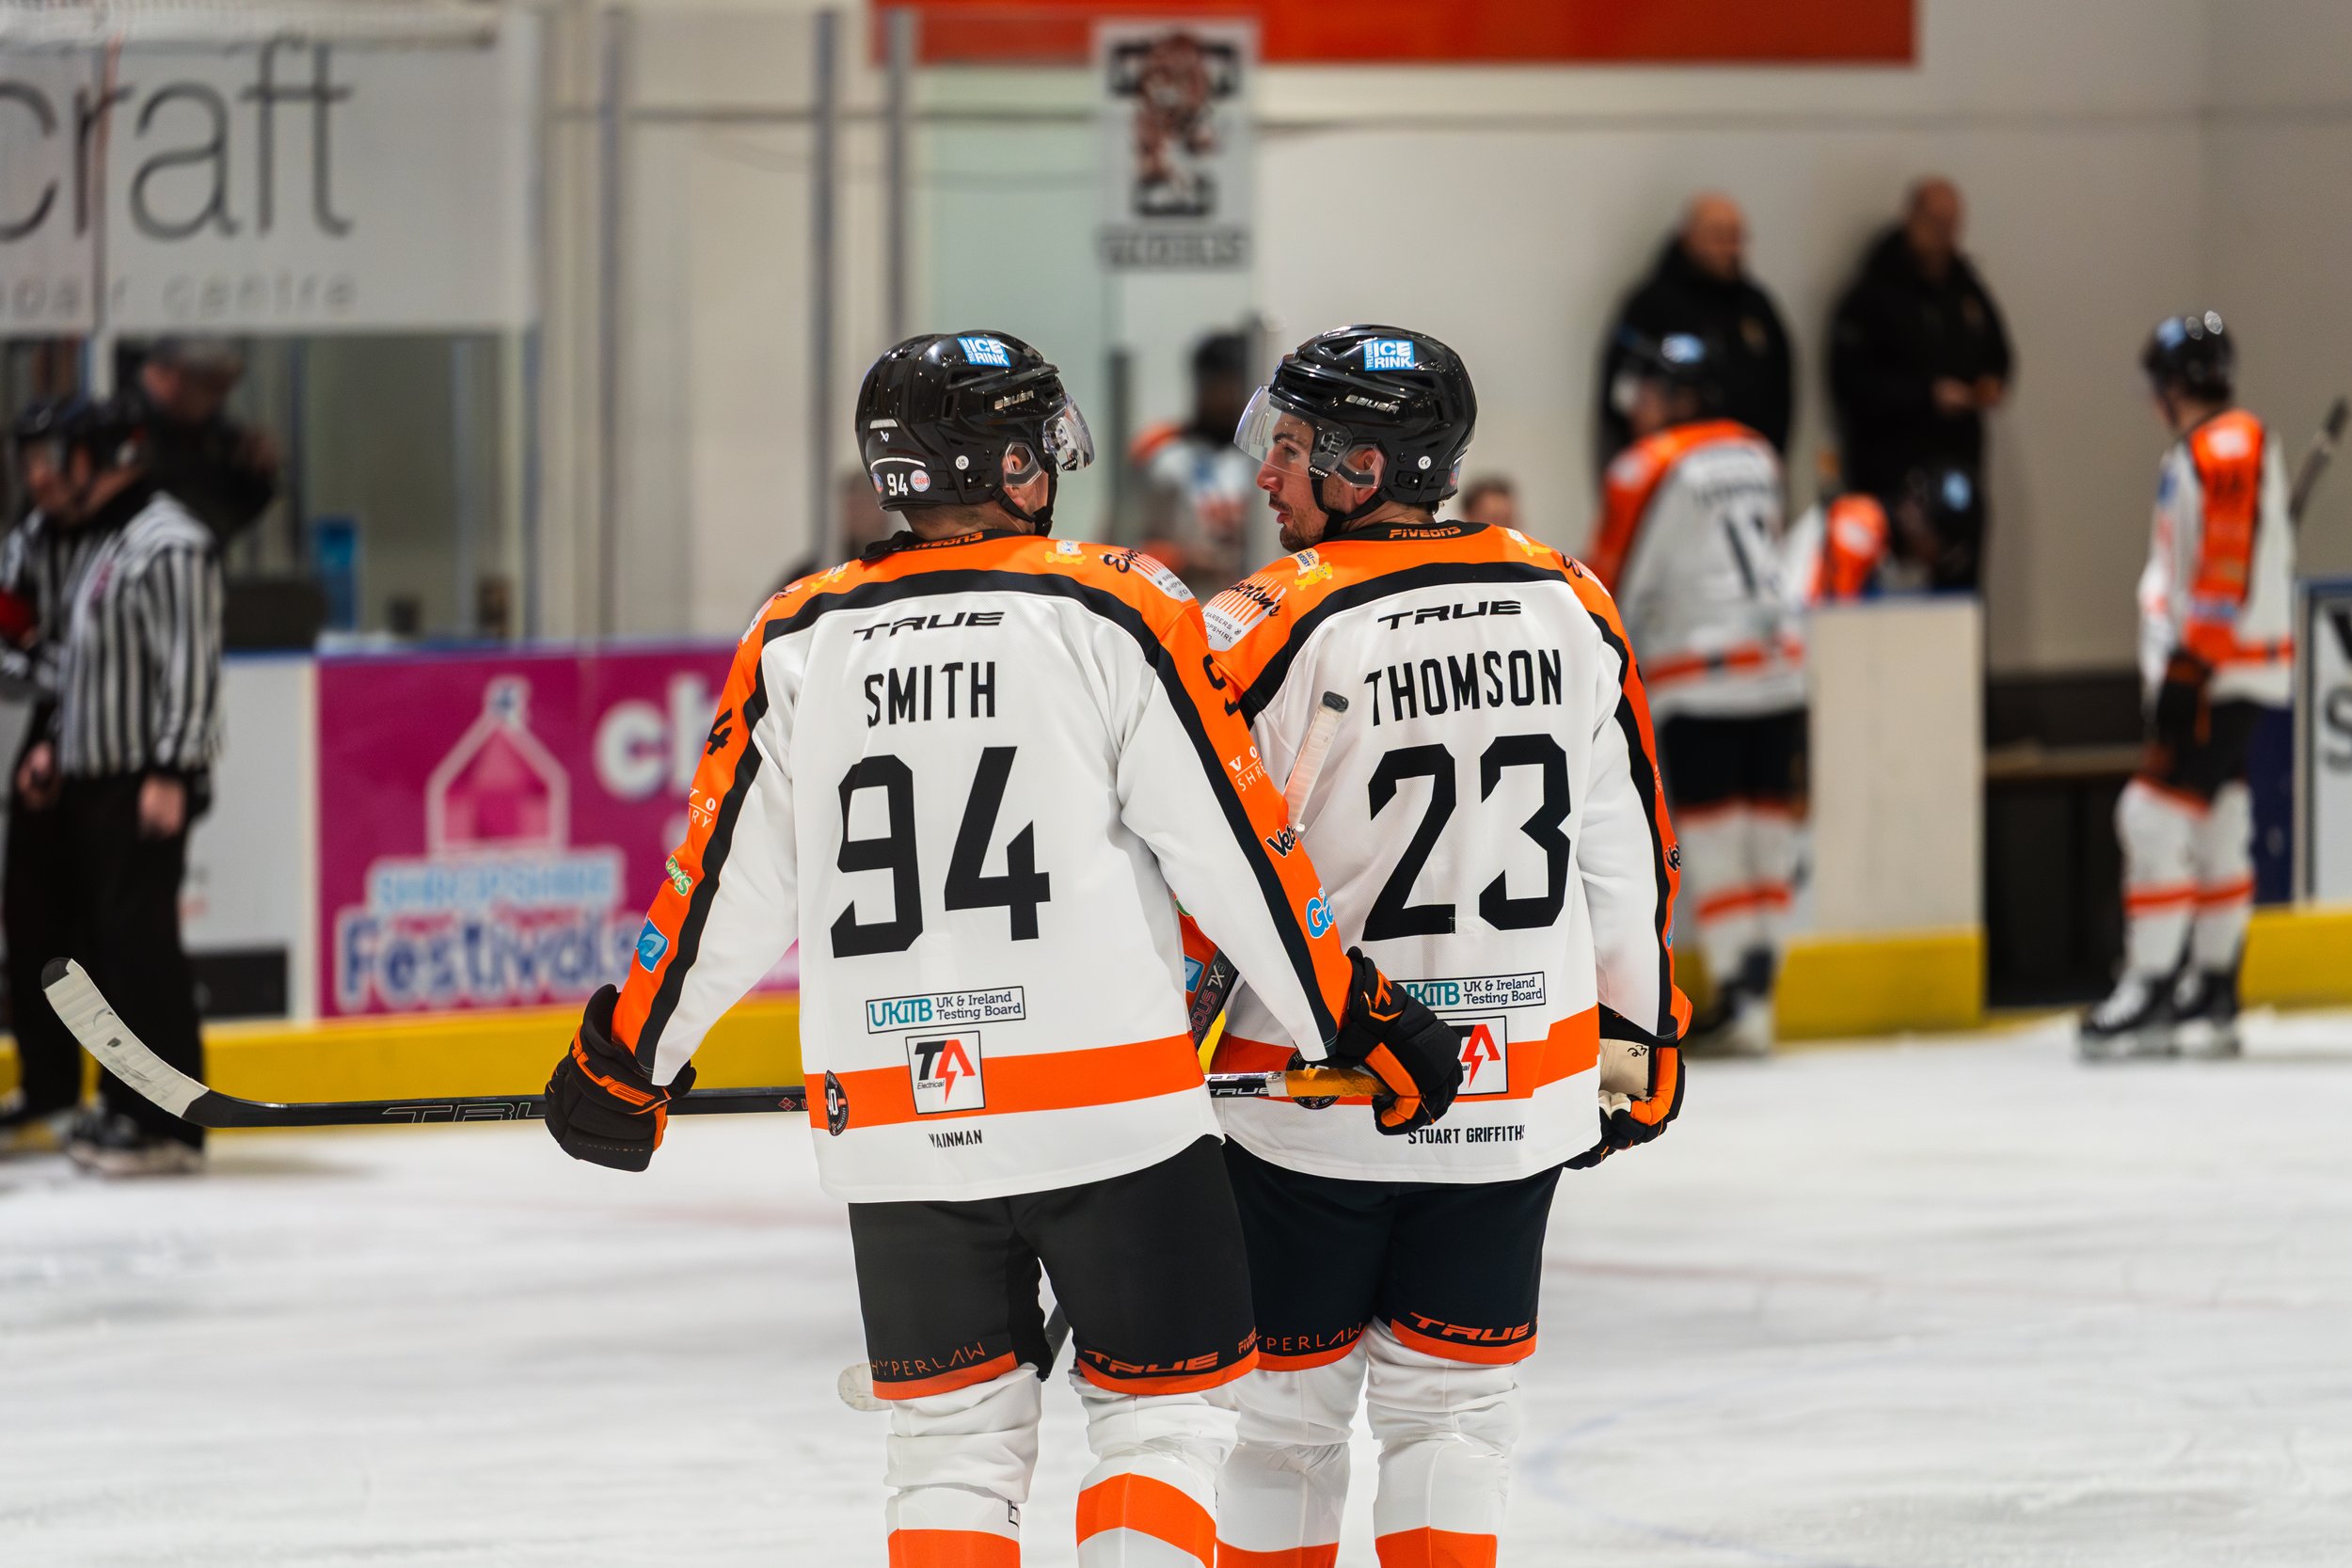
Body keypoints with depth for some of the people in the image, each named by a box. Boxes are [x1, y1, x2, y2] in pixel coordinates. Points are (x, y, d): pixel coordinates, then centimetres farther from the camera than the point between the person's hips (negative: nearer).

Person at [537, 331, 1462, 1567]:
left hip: (891, 1129, 3)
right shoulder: (1114, 613, -6)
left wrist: (623, 1058, 21)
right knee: (1164, 1413, 9)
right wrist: (1358, 1018, 4)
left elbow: (726, 887, 7)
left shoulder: (797, 641, 4)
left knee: (955, 1434, 14)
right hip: (1111, 1115, -3)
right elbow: (1232, 852, -6)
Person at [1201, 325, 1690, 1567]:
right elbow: (1625, 851, 8)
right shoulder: (1570, 605, 0)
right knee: (1453, 1406, 12)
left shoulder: (1273, 626, -14)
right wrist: (1638, 1032, 19)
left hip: (1314, 1094, -3)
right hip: (1522, 1095, 3)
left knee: (1286, 1410, 10)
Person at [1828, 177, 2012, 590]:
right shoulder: (1873, 294, -7)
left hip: (1959, 458, 6)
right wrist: (1927, 395, -17)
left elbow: (1996, 351, 27)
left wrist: (1994, 382, 4)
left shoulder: (1965, 287, 14)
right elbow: (1850, 381, -13)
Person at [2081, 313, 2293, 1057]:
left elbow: (2227, 575, -21)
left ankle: (2152, 992, -13)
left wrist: (2191, 665, -22)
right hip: (2209, 677, 10)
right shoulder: (2199, 452, 18)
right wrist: (2175, 668, 23)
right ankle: (2211, 994, 15)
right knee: (2215, 826, 11)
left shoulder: (2229, 447, -15)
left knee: (2160, 816, -12)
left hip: (2225, 670, -10)